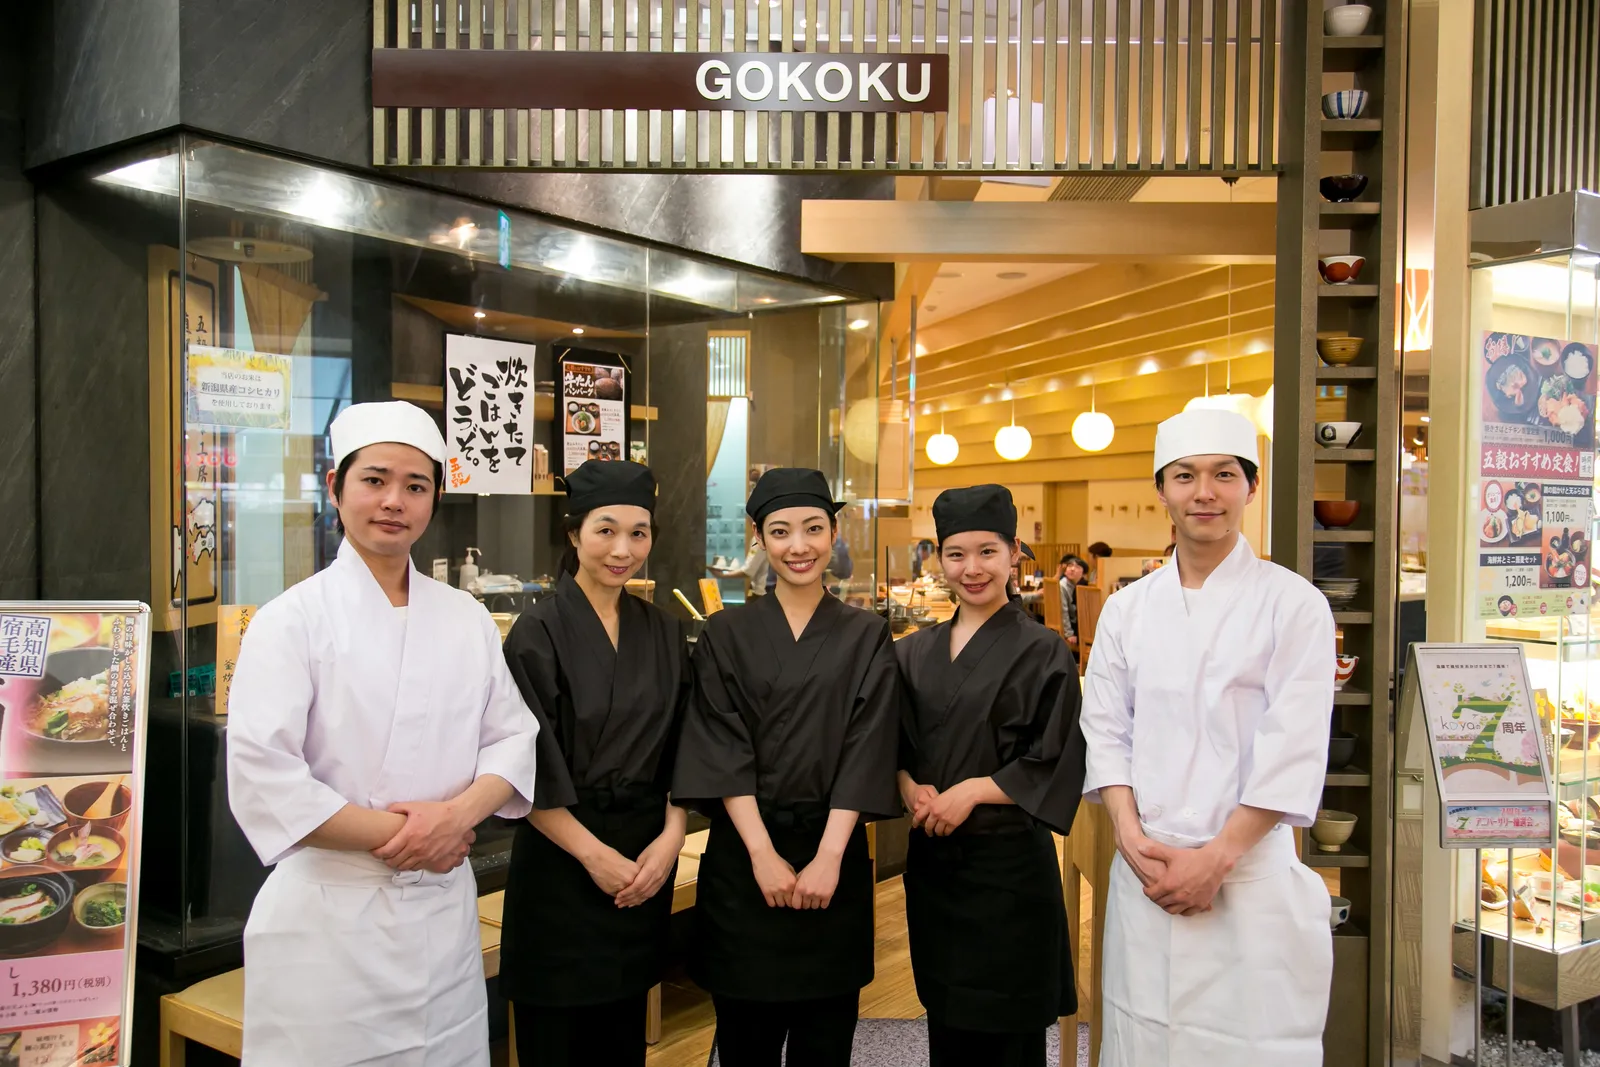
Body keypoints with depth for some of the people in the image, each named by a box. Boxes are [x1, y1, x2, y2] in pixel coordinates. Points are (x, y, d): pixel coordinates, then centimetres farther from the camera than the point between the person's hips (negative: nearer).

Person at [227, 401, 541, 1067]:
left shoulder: (468, 619, 6)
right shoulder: (294, 619, -7)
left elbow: (514, 737, 7)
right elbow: (261, 777, -14)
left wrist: (458, 813, -11)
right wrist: (395, 834, -14)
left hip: (444, 907, 4)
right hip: (329, 916, -4)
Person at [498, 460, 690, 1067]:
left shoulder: (665, 634, 5)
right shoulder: (538, 634, -10)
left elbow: (679, 750, 7)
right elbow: (532, 769, -12)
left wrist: (670, 838, -6)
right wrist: (595, 854, -14)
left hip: (646, 863, 5)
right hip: (561, 860, -4)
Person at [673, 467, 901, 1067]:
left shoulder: (866, 638, 3)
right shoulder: (726, 636, 2)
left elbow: (864, 752, -5)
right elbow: (722, 750, -5)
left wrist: (829, 857, -14)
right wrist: (763, 853, -14)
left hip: (833, 854, 0)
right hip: (744, 853, 0)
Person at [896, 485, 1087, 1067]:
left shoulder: (1043, 653, -6)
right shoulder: (915, 653, 8)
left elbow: (1055, 763, -9)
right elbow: (895, 745, 11)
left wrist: (972, 791, -16)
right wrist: (911, 787, -9)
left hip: (1009, 860, -4)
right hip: (932, 858, 4)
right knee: (945, 1019, 14)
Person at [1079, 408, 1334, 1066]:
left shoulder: (1293, 604, -3)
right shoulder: (1128, 609, 7)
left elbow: (1292, 752, -9)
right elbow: (1105, 732, 6)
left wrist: (1216, 859, -13)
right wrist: (1133, 839, -7)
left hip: (1251, 876, -3)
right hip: (1146, 874, 3)